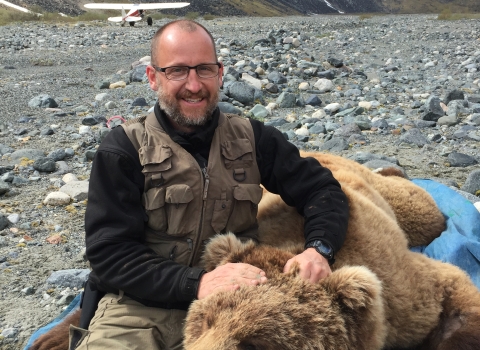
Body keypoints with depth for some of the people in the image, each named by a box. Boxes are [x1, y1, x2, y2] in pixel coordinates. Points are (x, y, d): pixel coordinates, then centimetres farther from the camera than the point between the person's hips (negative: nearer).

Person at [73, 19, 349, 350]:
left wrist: (319, 248, -16)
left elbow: (322, 188, 6)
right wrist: (196, 283, -24)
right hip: (142, 304, -3)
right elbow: (110, 252, -9)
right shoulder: (124, 150, -3)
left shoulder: (250, 139, 5)